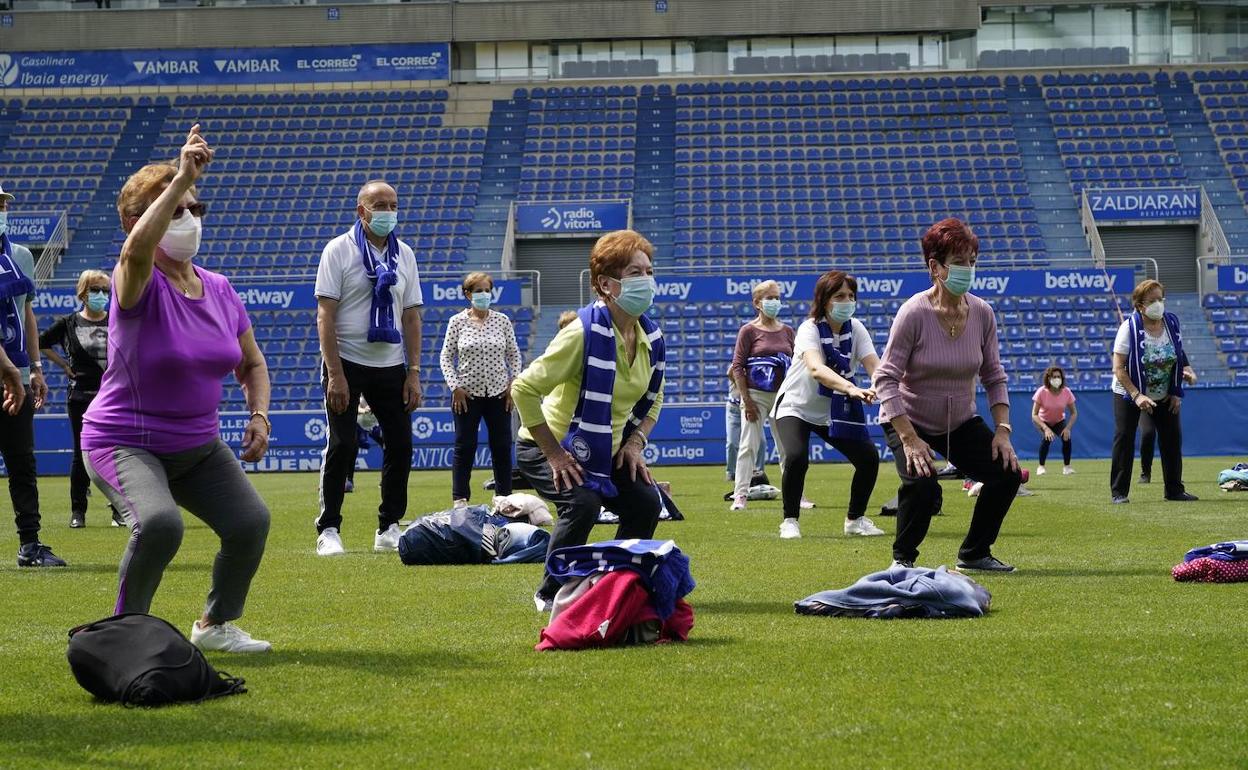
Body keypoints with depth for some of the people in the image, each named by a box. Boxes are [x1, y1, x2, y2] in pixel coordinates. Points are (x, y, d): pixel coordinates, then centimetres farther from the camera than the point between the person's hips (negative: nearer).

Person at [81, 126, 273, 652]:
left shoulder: (220, 290, 4)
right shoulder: (138, 286, -14)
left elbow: (252, 363, 16)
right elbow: (136, 249, -41)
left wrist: (258, 414, -1)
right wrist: (180, 179, -45)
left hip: (199, 446, 6)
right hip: (124, 443, -6)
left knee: (251, 521, -12)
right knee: (159, 523, -32)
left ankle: (215, 623, 14)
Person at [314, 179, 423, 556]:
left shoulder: (404, 255, 9)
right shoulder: (339, 250, -5)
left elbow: (411, 316, 11)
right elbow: (325, 315, -9)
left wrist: (413, 373, 4)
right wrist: (335, 374, -16)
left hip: (390, 366, 5)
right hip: (347, 363, -5)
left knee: (400, 446, 3)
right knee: (341, 446, -7)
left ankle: (388, 528, 15)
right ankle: (328, 530, 2)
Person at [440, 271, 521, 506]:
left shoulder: (502, 321, 3)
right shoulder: (457, 322, -2)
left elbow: (514, 354, 9)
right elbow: (446, 356, 0)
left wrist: (513, 384, 0)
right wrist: (455, 387, -9)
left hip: (498, 392, 2)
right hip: (467, 393, -2)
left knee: (502, 447, 5)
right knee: (464, 447, -1)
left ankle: (504, 497, 14)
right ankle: (460, 499, 4)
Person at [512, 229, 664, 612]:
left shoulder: (650, 337, -4)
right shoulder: (583, 333, -27)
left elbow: (652, 400, 14)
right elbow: (524, 388, -28)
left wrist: (635, 442, -3)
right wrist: (554, 453, -25)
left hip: (607, 451, 7)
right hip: (547, 448, -7)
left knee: (646, 502, -9)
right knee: (582, 502, -29)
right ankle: (551, 594, -10)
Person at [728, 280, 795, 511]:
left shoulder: (787, 331, 9)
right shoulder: (749, 330, -4)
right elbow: (737, 366, -6)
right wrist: (747, 400, -12)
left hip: (782, 396, 4)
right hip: (756, 395, -4)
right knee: (749, 446, -6)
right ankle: (740, 496, -5)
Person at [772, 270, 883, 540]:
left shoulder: (856, 328, -8)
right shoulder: (809, 329, -24)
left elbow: (874, 366, -22)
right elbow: (815, 368, -43)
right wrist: (851, 388, -60)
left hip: (834, 411, 5)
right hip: (796, 407, -5)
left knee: (869, 457, -7)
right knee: (796, 457, -29)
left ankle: (855, 518, 16)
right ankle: (790, 521, -8)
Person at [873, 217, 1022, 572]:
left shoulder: (982, 313, -7)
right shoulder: (914, 313, -22)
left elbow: (994, 376, 4)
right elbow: (886, 379, -22)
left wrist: (1002, 430, -7)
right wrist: (910, 440, -27)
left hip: (961, 423, 5)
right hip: (909, 420, -5)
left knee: (1007, 473, -9)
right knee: (922, 484, -28)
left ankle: (974, 553, 13)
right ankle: (903, 558, 0)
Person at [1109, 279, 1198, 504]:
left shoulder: (1171, 322, -6)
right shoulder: (1129, 327, -21)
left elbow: (1179, 356, 9)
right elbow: (1118, 369, -22)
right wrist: (1137, 396, -31)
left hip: (1165, 395, 5)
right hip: (1129, 393, -4)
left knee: (1172, 437, 3)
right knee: (1124, 438, -8)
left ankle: (1174, 489, 14)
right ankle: (1119, 492, -1)